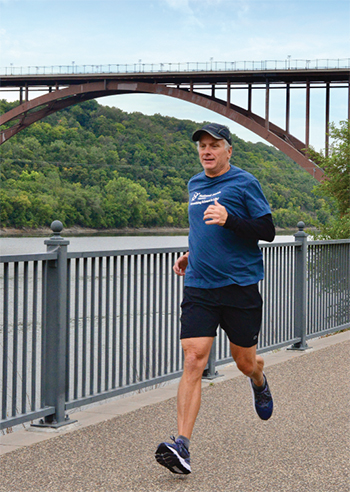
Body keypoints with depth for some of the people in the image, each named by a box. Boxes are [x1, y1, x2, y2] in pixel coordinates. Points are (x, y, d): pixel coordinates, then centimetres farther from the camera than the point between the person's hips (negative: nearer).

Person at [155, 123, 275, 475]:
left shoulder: (244, 183, -3)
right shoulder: (194, 185, 15)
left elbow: (267, 231, -8)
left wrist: (229, 219, -21)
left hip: (240, 287, -3)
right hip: (198, 288, 3)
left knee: (245, 362, 10)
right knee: (193, 360, -11)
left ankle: (259, 381, 49)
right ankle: (182, 446, -18)